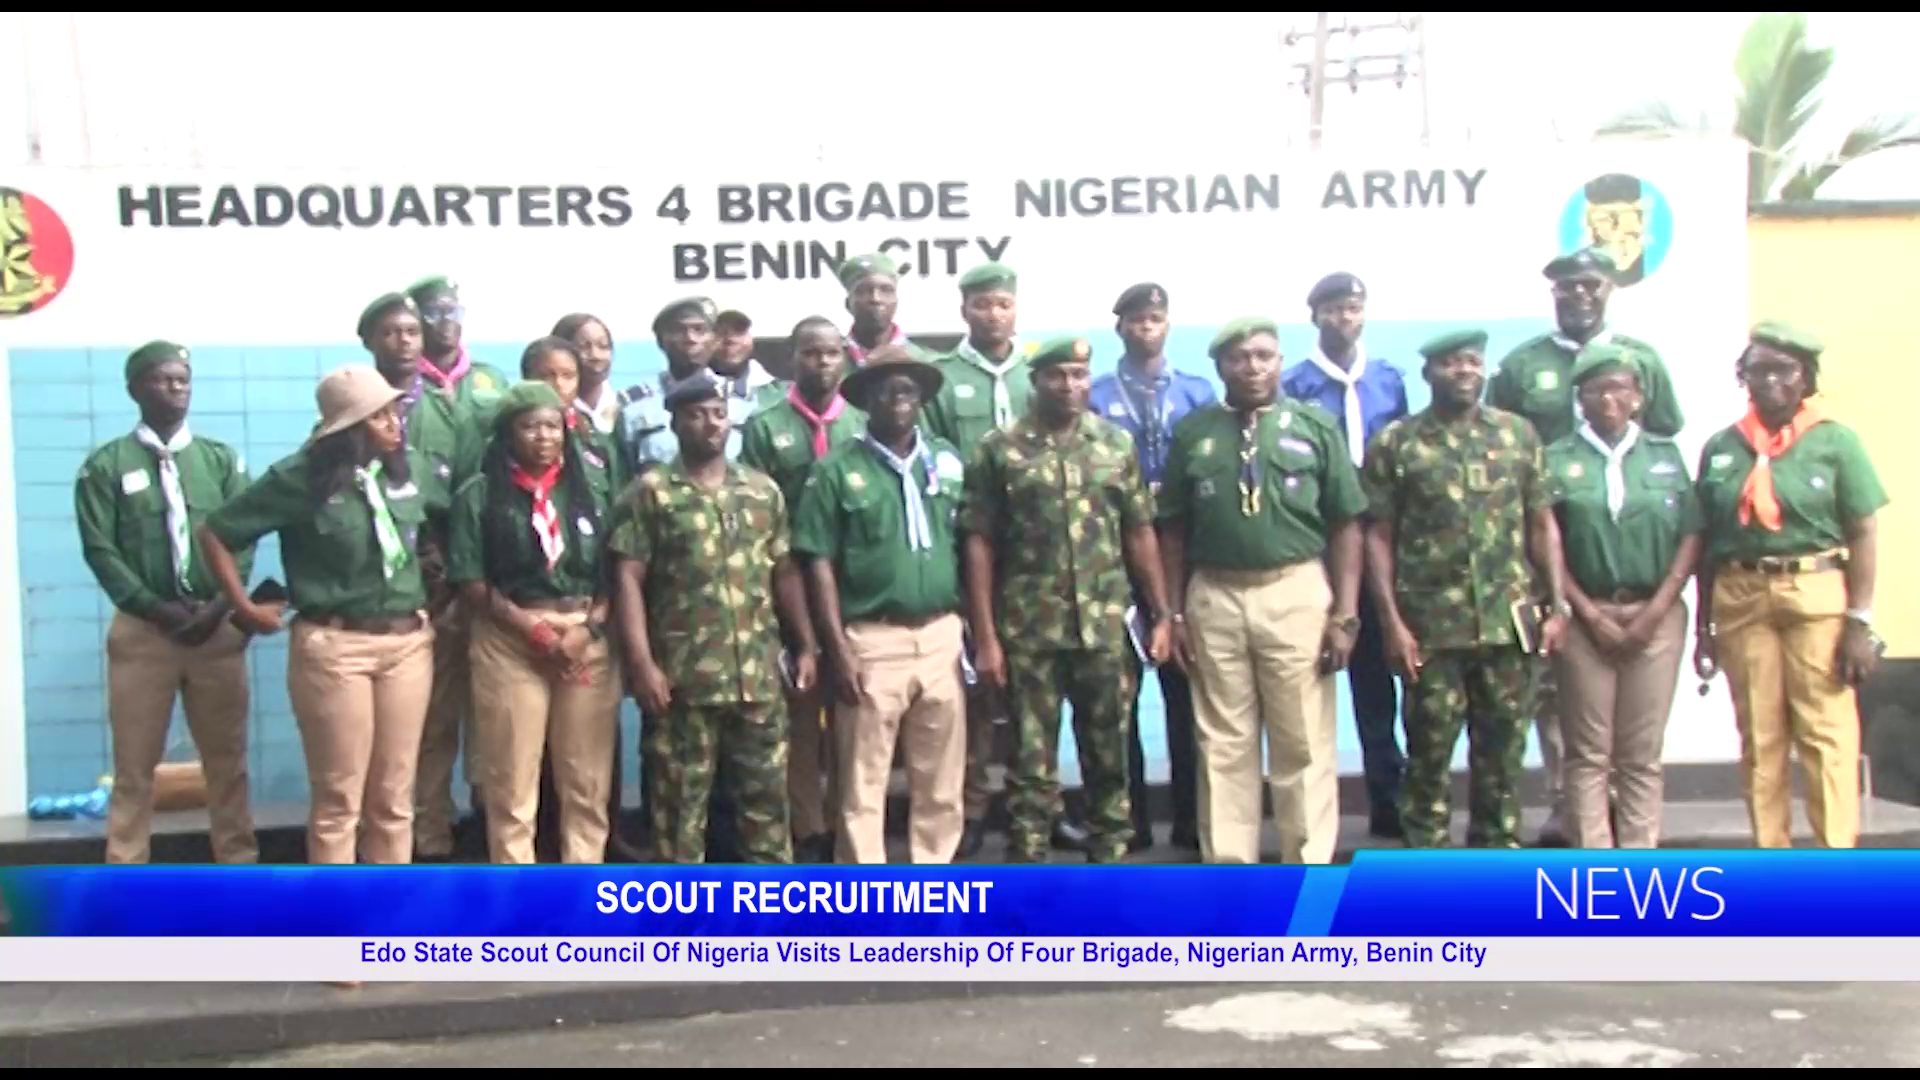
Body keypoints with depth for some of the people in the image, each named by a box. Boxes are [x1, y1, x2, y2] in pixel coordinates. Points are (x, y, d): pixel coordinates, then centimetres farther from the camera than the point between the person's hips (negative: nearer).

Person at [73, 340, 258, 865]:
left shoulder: (221, 459, 9)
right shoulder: (106, 464, 3)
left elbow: (243, 539, 2)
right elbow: (100, 549, -5)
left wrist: (218, 606, -12)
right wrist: (158, 609, -13)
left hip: (217, 626, 2)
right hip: (142, 628, -2)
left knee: (227, 760, 8)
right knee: (135, 766, 4)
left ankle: (238, 863, 18)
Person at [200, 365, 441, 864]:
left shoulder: (412, 468, 3)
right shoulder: (299, 478, -9)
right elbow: (216, 532, -3)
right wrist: (244, 607, -2)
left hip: (408, 642, 4)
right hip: (334, 647, -4)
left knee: (394, 799, 10)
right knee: (339, 800, 2)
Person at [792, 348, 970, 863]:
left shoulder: (948, 461, 8)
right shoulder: (837, 470, -3)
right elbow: (819, 564, -4)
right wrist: (838, 649, -10)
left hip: (943, 636, 4)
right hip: (872, 641, -4)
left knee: (941, 779, 11)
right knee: (864, 782, 3)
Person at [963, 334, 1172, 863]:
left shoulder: (1117, 444, 6)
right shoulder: (998, 450, -2)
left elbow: (1140, 534, 9)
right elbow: (979, 545, -3)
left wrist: (1160, 615, 4)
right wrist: (985, 636, -7)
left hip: (1107, 628, 2)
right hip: (1029, 632, -2)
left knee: (1108, 754, 10)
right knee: (1032, 761, 4)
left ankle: (1110, 860, 23)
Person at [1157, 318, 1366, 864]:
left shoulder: (1316, 426, 3)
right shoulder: (1192, 431, 7)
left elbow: (1345, 527, 2)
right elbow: (1174, 531, 9)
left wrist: (1345, 613, -5)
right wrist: (1175, 613, 4)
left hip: (1298, 594, -1)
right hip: (1214, 598, 2)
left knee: (1304, 745, 3)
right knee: (1223, 745, 8)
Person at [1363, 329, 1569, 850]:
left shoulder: (1519, 434, 8)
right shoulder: (1394, 444, 0)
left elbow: (1542, 526, 9)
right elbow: (1378, 538, -2)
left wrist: (1557, 606, 2)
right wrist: (1393, 623, -9)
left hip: (1510, 624, 3)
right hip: (1431, 627, -2)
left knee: (1502, 752, 10)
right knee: (1429, 754, 3)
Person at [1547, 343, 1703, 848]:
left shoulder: (1666, 456, 9)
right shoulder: (1556, 461, 3)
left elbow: (1690, 537, 4)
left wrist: (1655, 611, -6)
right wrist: (1591, 616, -8)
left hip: (1656, 615, 2)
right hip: (1585, 617, -1)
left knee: (1643, 753, 5)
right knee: (1588, 753, 1)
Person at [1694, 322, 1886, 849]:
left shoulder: (1835, 441, 1)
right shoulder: (1720, 447, 9)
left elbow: (1863, 535, -2)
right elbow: (1705, 543, 11)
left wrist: (1860, 622, -8)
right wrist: (1703, 626, 10)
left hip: (1818, 593, -3)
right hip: (1740, 597, 3)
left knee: (1827, 731, -5)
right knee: (1759, 735, 7)